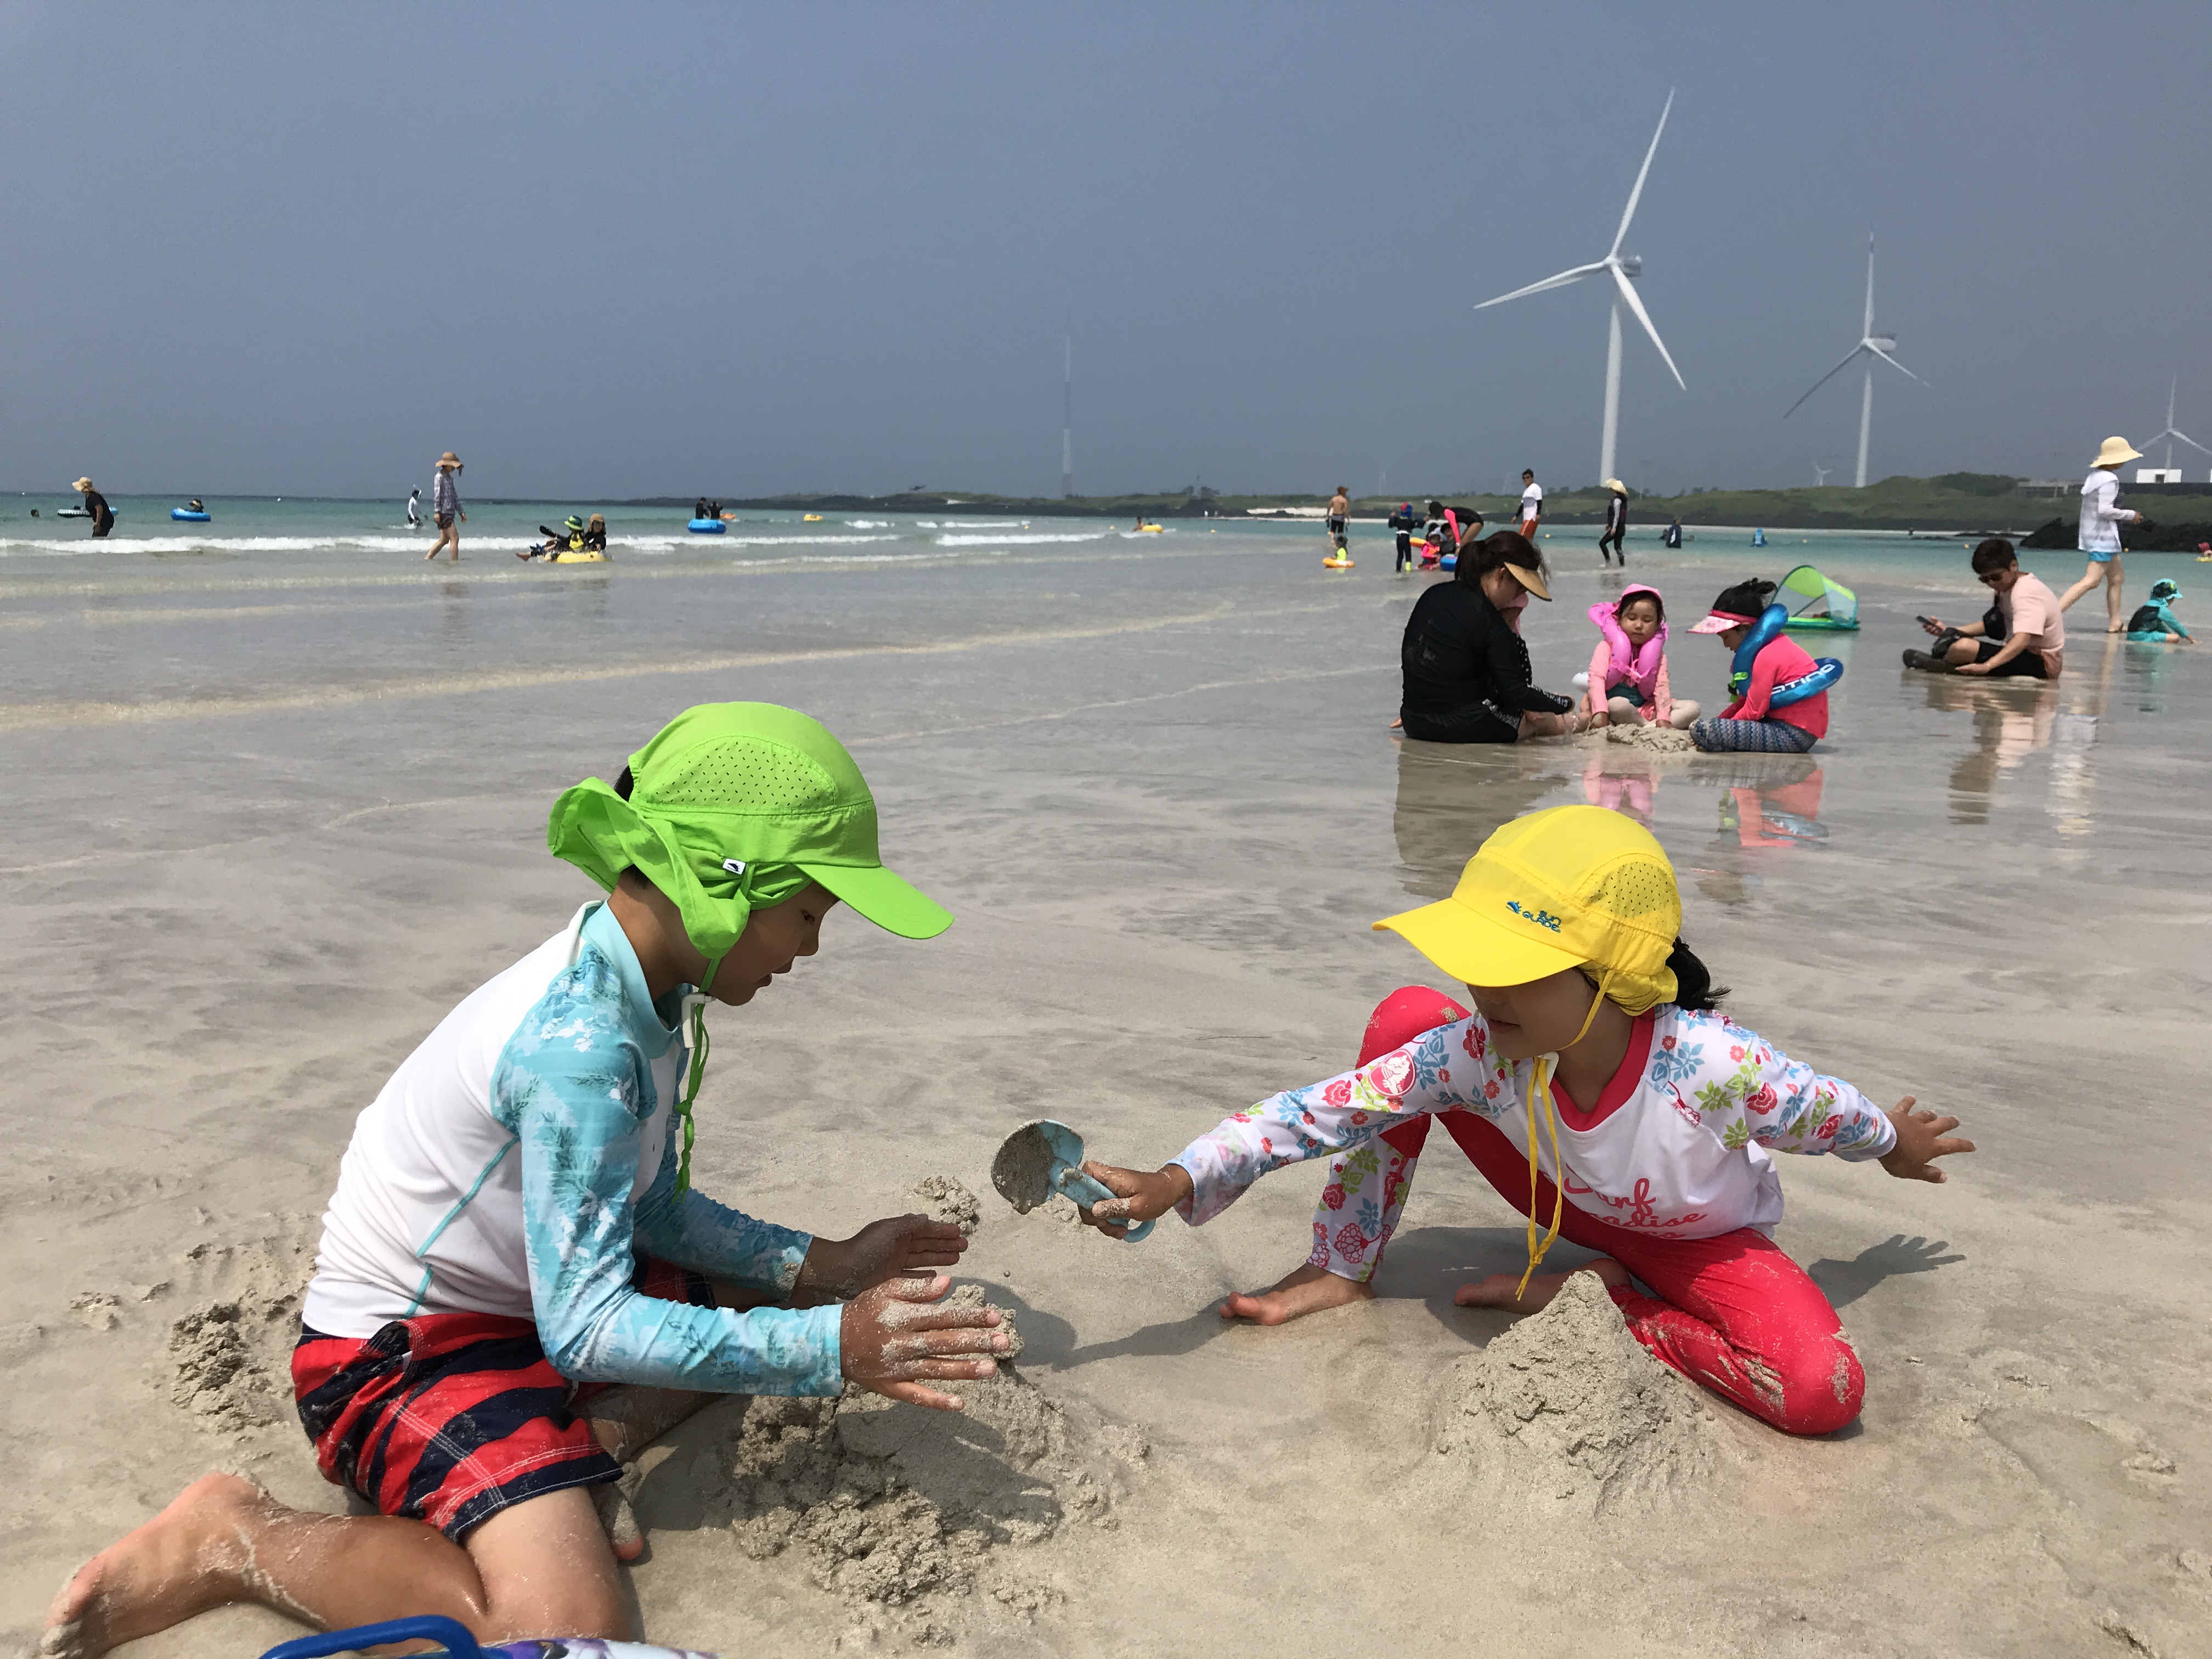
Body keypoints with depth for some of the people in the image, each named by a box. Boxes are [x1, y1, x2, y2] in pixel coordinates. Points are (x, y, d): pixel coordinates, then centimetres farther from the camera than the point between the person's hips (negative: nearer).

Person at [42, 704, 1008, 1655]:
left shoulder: (651, 991, -2)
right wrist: (830, 1349, -29)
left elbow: (651, 1211, 9)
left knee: (771, 1299, 11)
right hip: (398, 1349, -10)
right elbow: (587, 1327, -29)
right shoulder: (577, 1045, -31)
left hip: (526, 1298, 10)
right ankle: (238, 1542, -8)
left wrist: (820, 1266, 1)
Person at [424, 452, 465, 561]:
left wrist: (460, 512, 22)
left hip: (450, 513, 9)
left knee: (444, 540, 10)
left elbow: (454, 496, 25)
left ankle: (427, 559, 16)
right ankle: (455, 563, -9)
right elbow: (437, 494, -14)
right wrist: (437, 511, -21)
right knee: (455, 538, -12)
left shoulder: (450, 478, 20)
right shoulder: (439, 477, -7)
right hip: (443, 512, -9)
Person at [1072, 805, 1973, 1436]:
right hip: (1567, 1204, 2)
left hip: (1701, 1239, -1)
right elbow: (1330, 1109, -29)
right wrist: (1177, 1181, -38)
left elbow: (1830, 1115, -17)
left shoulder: (1717, 1067, -39)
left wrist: (1894, 1144, 6)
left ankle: (1601, 1297, -10)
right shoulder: (1477, 1050, -31)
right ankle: (1342, 1272, -2)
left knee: (1825, 1392, -32)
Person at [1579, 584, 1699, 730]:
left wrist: (1663, 719, -22)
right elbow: (1596, 678, -19)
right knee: (1618, 705, -40)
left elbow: (1661, 686, -4)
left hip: (1646, 709, 5)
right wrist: (1600, 712, -36)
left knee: (1692, 708, -12)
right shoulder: (1608, 647, -5)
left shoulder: (1657, 654, 8)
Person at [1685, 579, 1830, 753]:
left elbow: (1753, 711, -15)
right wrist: (1720, 720, 9)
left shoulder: (1767, 656, -17)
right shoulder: (1777, 645, 15)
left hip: (1796, 733, -11)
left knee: (1701, 730, -22)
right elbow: (1748, 699, 18)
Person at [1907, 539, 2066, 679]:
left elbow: (2023, 639, -36)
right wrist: (1949, 631, 5)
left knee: (1964, 647, -25)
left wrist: (1986, 666, -48)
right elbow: (1989, 626, 17)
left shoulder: (2026, 593, -22)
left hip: (2041, 664, -11)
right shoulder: (2007, 585, 11)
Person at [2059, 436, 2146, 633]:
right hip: (2103, 537, -10)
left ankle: (2115, 623, 19)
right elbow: (2105, 509, -21)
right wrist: (2130, 515, -8)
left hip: (2091, 534, 10)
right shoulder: (2109, 479, -15)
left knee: (2116, 579, 16)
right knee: (2090, 581, -14)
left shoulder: (2094, 476, 11)